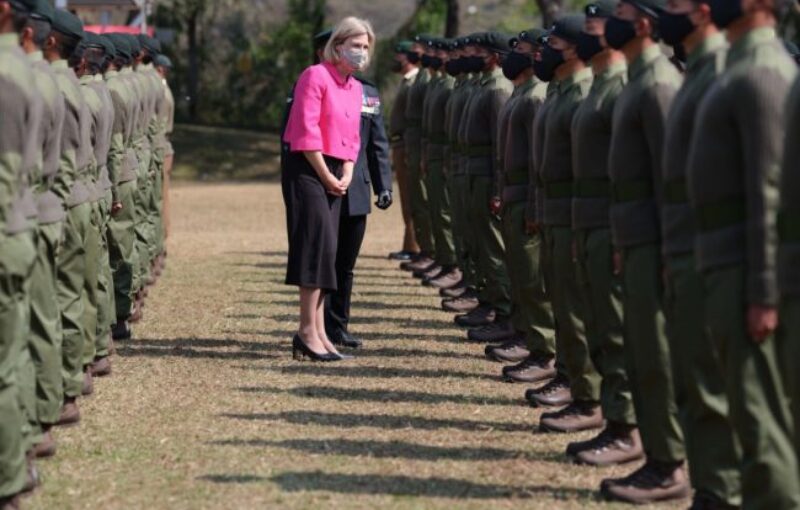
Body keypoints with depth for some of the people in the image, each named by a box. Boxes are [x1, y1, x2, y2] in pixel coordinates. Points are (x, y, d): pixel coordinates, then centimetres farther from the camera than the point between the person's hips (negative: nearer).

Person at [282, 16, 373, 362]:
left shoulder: (356, 88, 15)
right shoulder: (315, 76, -10)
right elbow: (306, 133, -15)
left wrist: (346, 175, 1)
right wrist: (326, 175, -13)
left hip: (335, 175, 8)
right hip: (307, 170, -8)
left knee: (326, 252, 7)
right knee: (318, 246, -13)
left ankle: (316, 333, 10)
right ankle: (309, 331, -10)